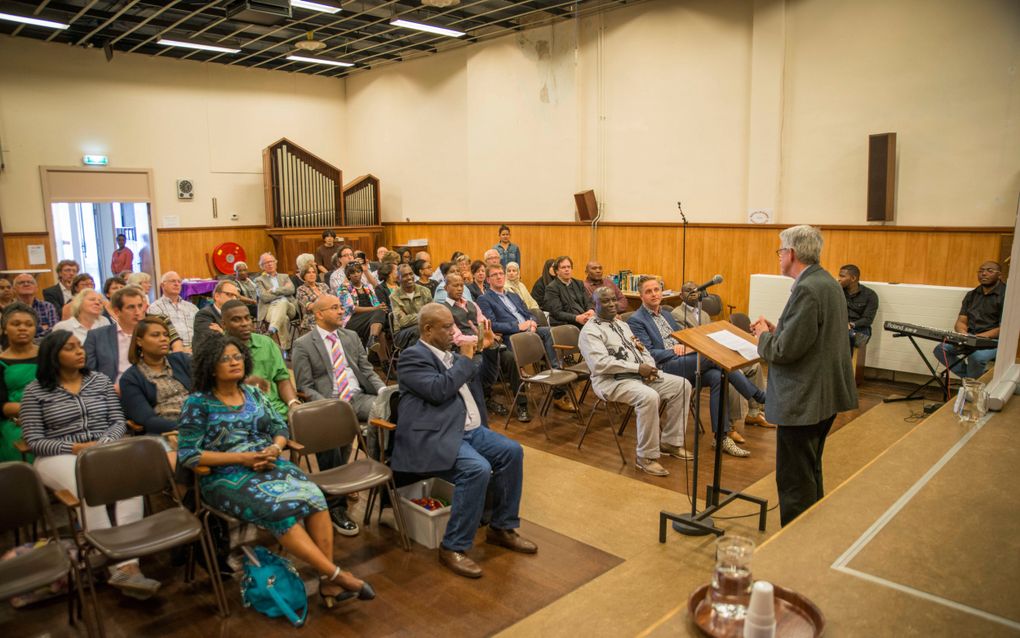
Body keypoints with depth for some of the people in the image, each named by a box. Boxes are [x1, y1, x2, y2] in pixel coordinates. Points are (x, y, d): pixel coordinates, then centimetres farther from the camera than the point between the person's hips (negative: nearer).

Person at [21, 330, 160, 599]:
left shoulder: (100, 380, 13)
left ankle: (127, 565, -36)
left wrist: (103, 443, -12)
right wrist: (75, 448, -16)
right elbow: (34, 441, -1)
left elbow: (119, 422, 10)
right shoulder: (35, 390, 3)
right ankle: (120, 566, -35)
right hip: (60, 456, -2)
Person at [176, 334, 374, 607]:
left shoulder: (253, 394, 12)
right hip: (226, 476, -4)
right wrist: (242, 457, -16)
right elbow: (187, 455, -8)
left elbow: (281, 428, 15)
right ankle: (337, 575, -26)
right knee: (279, 509, -32)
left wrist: (275, 448, -10)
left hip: (268, 464, 5)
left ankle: (327, 583, -25)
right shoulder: (198, 403, -3)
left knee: (314, 496, -25)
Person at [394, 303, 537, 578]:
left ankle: (502, 528, 12)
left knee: (512, 452, -3)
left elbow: (485, 382, 24)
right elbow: (438, 391, -21)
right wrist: (466, 359, -10)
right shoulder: (412, 356, -6)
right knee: (478, 469, -29)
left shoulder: (452, 354, 18)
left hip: (470, 429, 9)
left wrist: (488, 348, 11)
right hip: (435, 437, -9)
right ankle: (453, 548, -14)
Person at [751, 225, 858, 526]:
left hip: (803, 400, -11)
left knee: (794, 480, -1)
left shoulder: (807, 289, -22)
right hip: (823, 394, 11)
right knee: (811, 472, 23)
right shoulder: (827, 282, 10)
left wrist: (764, 335, -5)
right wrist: (776, 329, 8)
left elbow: (786, 350, -23)